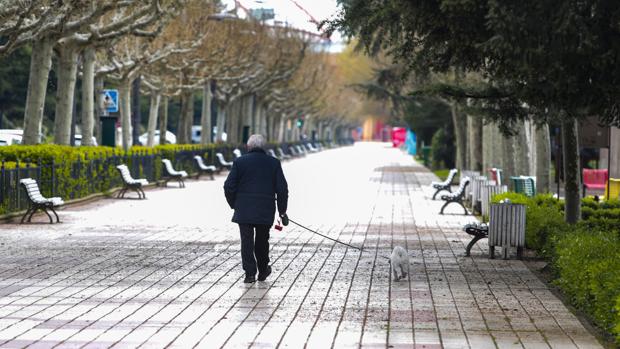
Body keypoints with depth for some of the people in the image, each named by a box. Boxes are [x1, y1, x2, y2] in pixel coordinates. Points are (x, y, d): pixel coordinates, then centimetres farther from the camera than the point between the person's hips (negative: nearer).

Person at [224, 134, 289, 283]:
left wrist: (234, 204, 10)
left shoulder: (240, 162, -2)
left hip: (244, 211, -2)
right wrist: (282, 211, 6)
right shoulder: (274, 163, 2)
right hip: (266, 212, 2)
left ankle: (250, 273, -7)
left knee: (247, 242, 1)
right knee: (262, 241, 16)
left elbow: (229, 186, -5)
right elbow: (282, 189, 0)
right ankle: (263, 271, 28)